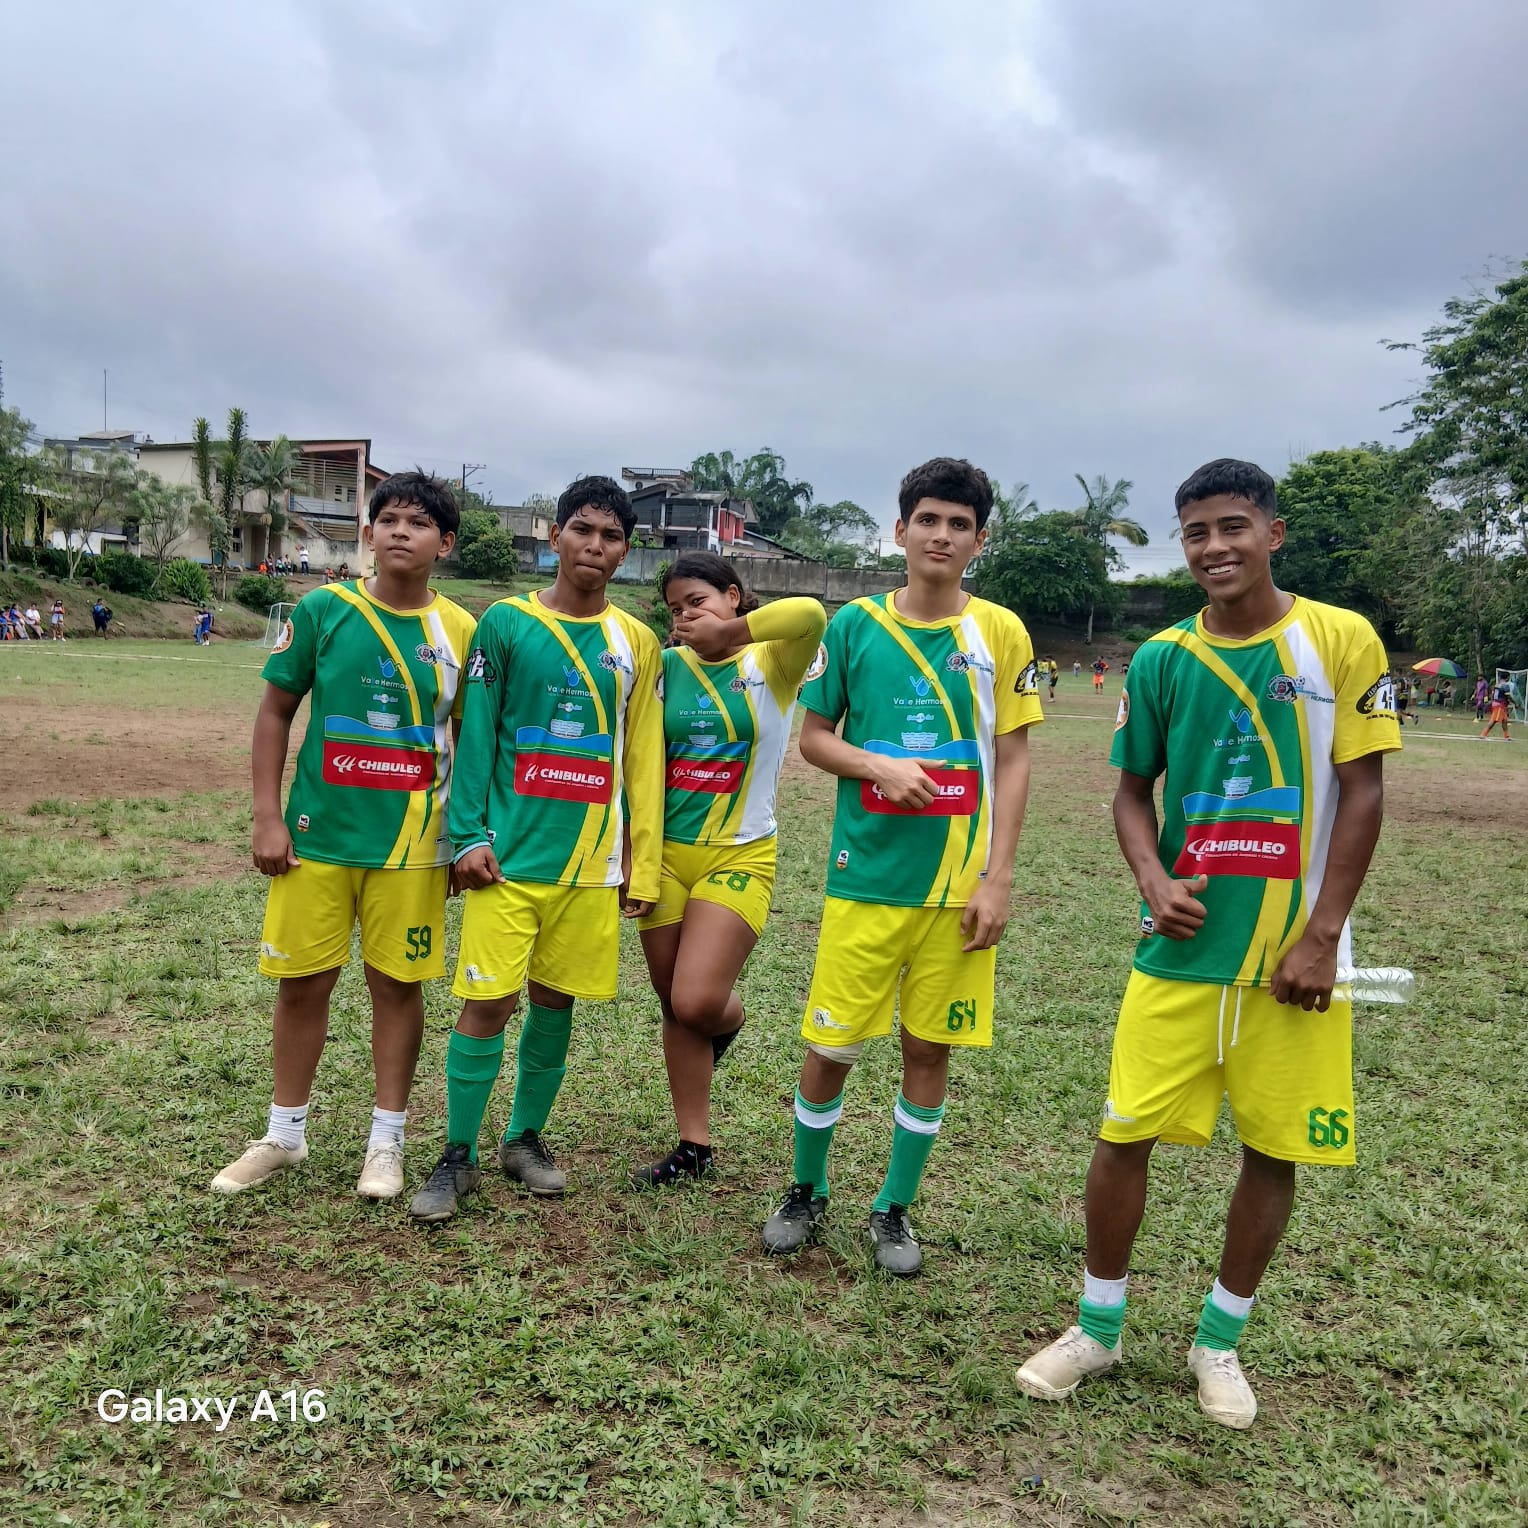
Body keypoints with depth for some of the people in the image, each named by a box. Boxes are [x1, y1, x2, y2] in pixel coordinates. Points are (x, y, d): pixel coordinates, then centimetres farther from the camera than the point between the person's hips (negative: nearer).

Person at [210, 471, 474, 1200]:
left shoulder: (460, 631, -2)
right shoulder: (323, 610, -3)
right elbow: (275, 712, 2)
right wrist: (267, 817, -4)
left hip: (411, 842, 0)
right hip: (318, 832, 0)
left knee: (397, 983, 8)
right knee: (303, 980, 10)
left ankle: (386, 1140, 24)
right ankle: (284, 1134, 29)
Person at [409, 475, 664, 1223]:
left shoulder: (636, 644, 7)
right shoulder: (505, 622, 0)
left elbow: (643, 761, 7)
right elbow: (474, 735, -2)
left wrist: (643, 865, 5)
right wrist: (468, 836, -10)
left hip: (592, 857, 3)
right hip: (510, 851, -2)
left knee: (555, 999, 10)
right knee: (486, 1001, -2)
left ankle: (525, 1138, 28)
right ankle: (458, 1156, 14)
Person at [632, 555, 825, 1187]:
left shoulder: (770, 662, -6)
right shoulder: (667, 667, 4)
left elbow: (810, 614, -28)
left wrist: (726, 633, -18)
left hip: (738, 856, -4)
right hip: (666, 855, 4)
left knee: (697, 1003, -13)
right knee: (674, 1007, 9)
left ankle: (727, 1020, 26)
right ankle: (694, 1147, 26)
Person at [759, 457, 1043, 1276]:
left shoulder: (1000, 632, 1)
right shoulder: (855, 623, 1)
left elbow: (1011, 761, 1)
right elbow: (813, 738, 5)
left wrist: (998, 877, -6)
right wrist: (882, 766, -14)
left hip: (959, 883, 1)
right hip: (867, 873, 0)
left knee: (929, 1049, 9)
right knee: (832, 1046, 5)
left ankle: (893, 1210, 29)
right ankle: (806, 1192, 30)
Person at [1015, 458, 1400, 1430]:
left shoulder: (1341, 640, -5)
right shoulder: (1162, 659, 2)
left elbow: (1362, 794, -5)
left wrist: (1322, 935, -10)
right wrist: (1154, 880, -10)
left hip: (1294, 951, -1)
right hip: (1181, 947, 2)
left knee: (1274, 1149, 8)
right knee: (1125, 1134, 3)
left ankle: (1220, 1343, 30)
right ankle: (1100, 1329, 25)